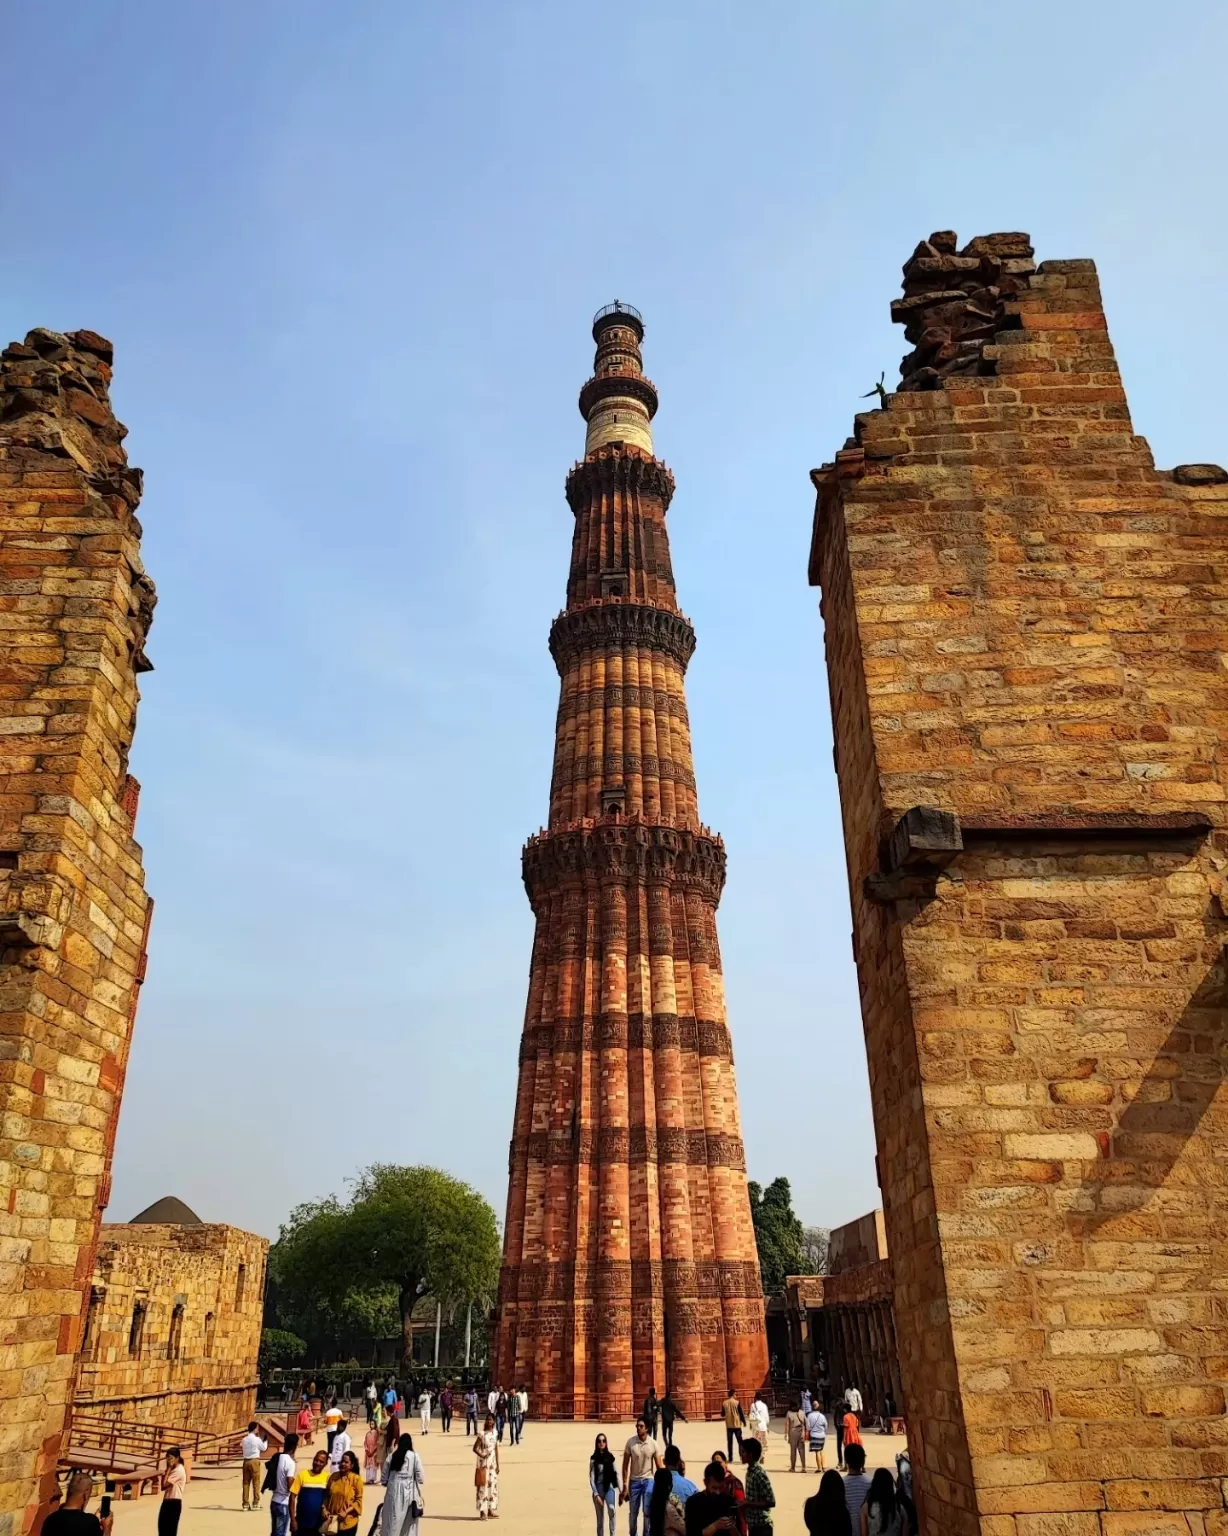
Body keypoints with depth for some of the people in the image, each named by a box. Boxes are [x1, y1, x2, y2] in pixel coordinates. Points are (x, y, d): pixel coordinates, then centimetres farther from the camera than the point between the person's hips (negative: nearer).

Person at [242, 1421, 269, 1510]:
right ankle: (255, 1503, 2)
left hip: (246, 1461, 5)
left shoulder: (244, 1439, 5)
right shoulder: (257, 1439, -9)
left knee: (246, 1483, 8)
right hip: (254, 1461, -5)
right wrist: (265, 1440, 21)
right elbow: (264, 1448, 3)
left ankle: (245, 1504, 10)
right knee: (256, 1483, 2)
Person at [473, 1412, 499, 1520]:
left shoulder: (495, 1433, 6)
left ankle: (491, 1511, 18)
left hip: (492, 1464, 6)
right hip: (483, 1464, -6)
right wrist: (482, 1456, -27)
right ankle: (482, 1511, 3)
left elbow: (496, 1449, 10)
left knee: (493, 1486, 8)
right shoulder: (482, 1434, -11)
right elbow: (475, 1448, -11)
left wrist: (497, 1465, 9)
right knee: (483, 1486, -4)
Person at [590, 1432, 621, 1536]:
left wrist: (621, 1490, 2)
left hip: (610, 1487, 0)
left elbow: (616, 1473, 5)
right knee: (600, 1517, 5)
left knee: (612, 1509, -23)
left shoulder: (610, 1456, 2)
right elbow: (591, 1478, -5)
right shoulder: (593, 1459, -4)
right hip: (598, 1489, 0)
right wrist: (596, 1494, -12)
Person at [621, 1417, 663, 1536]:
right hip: (634, 1481, 1)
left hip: (648, 1480, -1)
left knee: (647, 1511, -5)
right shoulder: (630, 1442, -12)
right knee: (633, 1513, 10)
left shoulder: (653, 1444, -11)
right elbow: (625, 1466, -5)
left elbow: (659, 1467, -4)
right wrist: (625, 1486, -7)